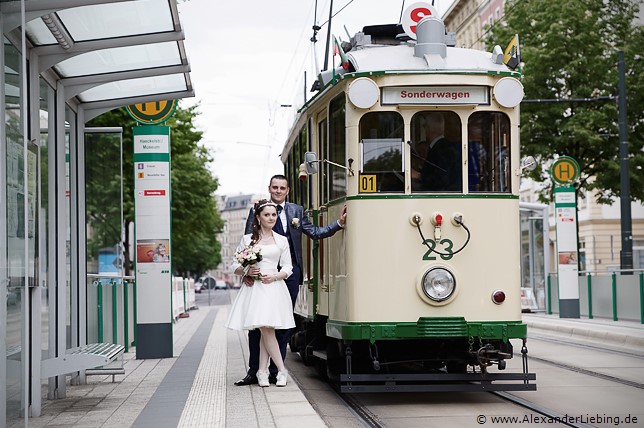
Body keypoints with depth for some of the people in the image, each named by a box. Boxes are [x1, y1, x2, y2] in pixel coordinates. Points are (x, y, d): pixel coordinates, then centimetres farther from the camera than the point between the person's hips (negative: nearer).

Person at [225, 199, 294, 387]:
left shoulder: (281, 240, 13)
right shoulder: (247, 239, 10)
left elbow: (287, 268, 10)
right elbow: (236, 266, 10)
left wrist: (275, 276, -8)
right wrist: (247, 271, -10)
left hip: (273, 286, 1)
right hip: (254, 288, -1)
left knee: (266, 329, -7)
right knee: (265, 329, -8)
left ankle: (262, 371, -1)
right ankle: (281, 370, -4)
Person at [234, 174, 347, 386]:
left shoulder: (297, 211, 12)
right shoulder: (257, 211, 4)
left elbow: (315, 232, 10)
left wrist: (339, 223, -1)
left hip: (290, 273, 3)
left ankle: (275, 371, 12)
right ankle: (254, 371, 6)